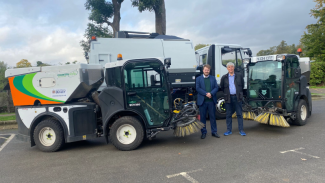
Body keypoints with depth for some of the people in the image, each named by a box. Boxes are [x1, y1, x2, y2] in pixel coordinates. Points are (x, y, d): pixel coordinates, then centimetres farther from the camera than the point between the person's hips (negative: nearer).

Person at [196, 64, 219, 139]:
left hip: (211, 100, 2)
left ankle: (214, 132, 17)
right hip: (202, 101, -1)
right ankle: (203, 132, 13)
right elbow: (198, 88, -3)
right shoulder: (198, 78, 7)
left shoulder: (213, 78, 13)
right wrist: (206, 94, -15)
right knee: (202, 117, 3)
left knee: (213, 116, 6)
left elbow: (216, 87, 5)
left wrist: (211, 93, -13)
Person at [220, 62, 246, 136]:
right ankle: (229, 130, 15)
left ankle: (241, 130, 10)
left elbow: (242, 85, 14)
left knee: (239, 114, 2)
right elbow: (221, 87, 13)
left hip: (237, 97, 0)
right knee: (228, 115, 6)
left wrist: (239, 93, 12)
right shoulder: (224, 77, 4)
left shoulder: (239, 76, 5)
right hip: (228, 98, 1)